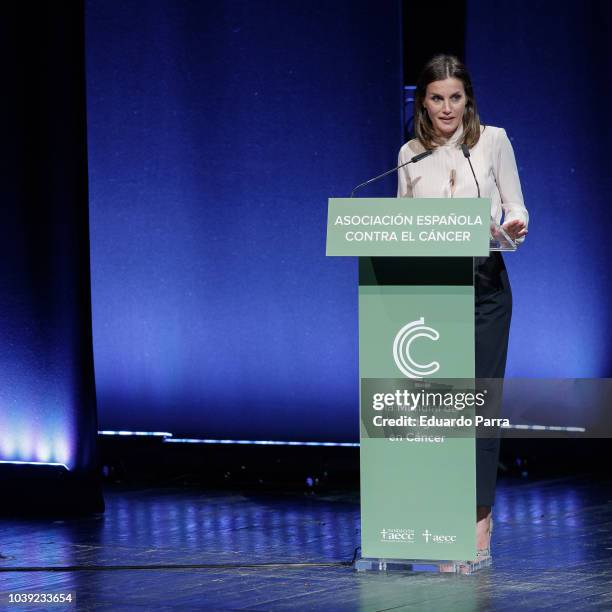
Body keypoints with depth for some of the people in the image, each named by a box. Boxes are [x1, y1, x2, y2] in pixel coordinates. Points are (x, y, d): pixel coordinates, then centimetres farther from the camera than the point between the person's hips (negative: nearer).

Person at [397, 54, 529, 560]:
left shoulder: (493, 140, 3)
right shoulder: (411, 154, 9)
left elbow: (515, 207, 4)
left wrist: (514, 227, -17)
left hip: (483, 281, -2)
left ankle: (479, 522, -1)